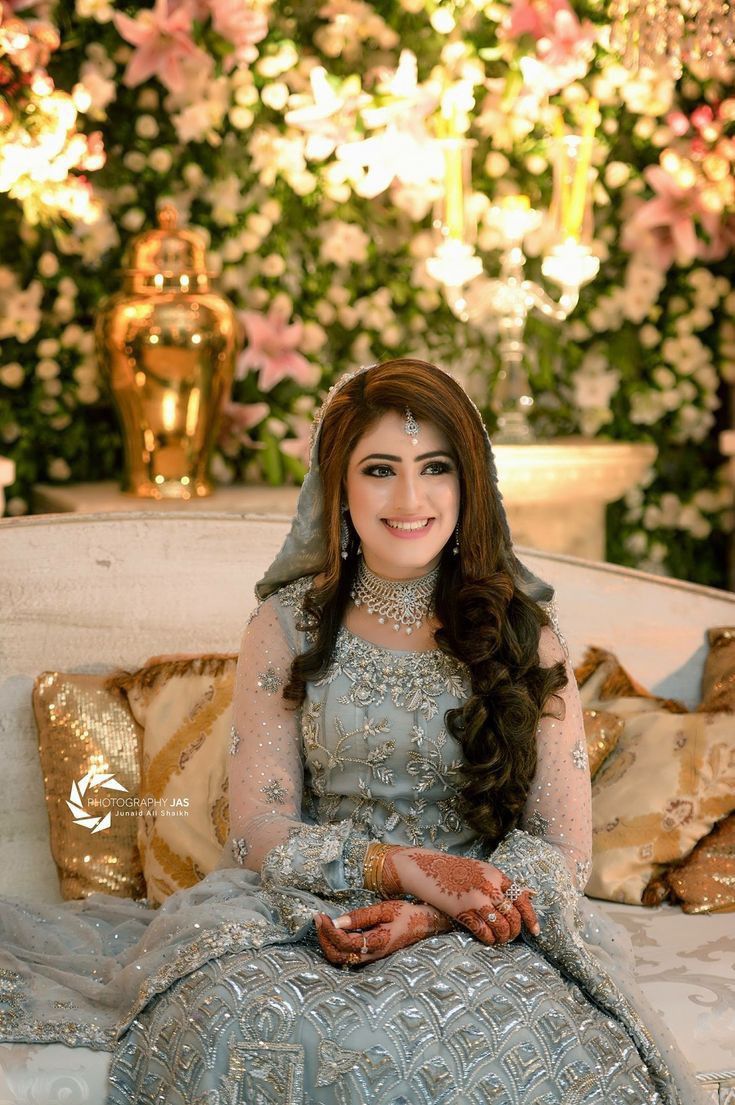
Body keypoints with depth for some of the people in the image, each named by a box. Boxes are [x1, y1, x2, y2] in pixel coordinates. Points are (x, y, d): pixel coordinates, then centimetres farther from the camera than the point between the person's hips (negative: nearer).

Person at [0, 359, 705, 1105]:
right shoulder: (287, 626, 5)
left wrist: (426, 917, -18)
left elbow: (564, 851, 0)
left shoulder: (523, 633, 4)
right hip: (304, 915, 0)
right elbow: (258, 833, 0)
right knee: (239, 1024, -34)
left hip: (484, 934, 0)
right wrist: (403, 867, -17)